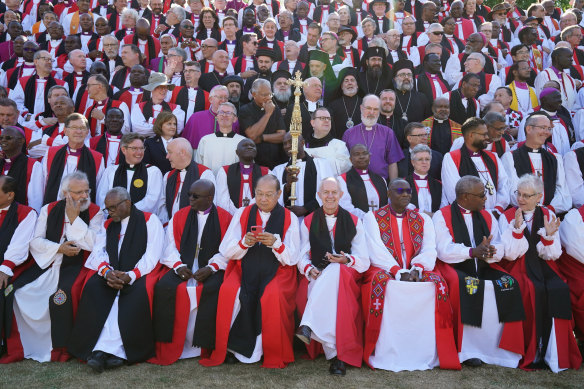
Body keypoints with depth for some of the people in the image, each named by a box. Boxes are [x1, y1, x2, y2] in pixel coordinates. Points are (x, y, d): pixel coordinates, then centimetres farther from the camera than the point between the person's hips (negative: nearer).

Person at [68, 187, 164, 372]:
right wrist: (107, 272, -16)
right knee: (92, 286, -25)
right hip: (111, 274, 4)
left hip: (139, 274, -4)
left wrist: (130, 276, -22)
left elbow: (152, 257, -7)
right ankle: (101, 349, -30)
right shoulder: (108, 225, 19)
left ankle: (111, 349, -29)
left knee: (139, 292, -34)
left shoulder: (149, 220, 3)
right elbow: (98, 253, 7)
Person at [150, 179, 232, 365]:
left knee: (211, 290, -34)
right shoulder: (179, 216, 14)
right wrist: (178, 266, -10)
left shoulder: (225, 218, 5)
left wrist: (211, 268, -16)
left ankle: (206, 346, -20)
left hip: (212, 270, -3)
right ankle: (167, 348, -16)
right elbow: (170, 247, 9)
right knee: (163, 286, -26)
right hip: (184, 268, 3)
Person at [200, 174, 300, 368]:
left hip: (276, 271, -1)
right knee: (228, 290, -28)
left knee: (272, 295, -32)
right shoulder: (242, 214, 9)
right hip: (245, 268, 2)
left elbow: (292, 259, -2)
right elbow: (225, 251, 3)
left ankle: (275, 356, -13)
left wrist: (275, 243, -21)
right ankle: (231, 348, -12)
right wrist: (244, 242, -16)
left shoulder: (289, 218, 4)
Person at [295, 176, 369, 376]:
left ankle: (308, 326, -45)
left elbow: (364, 262, 5)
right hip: (317, 277, 1)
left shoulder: (354, 222, 12)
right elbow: (302, 258, 10)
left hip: (347, 275, -1)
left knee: (335, 271, -38)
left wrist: (347, 260, -17)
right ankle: (335, 355, -38)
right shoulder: (308, 222, 14)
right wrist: (310, 269, -14)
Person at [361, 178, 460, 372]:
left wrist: (416, 269, -17)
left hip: (416, 272, 3)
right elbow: (377, 251, -7)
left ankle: (426, 354, -18)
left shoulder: (423, 219, 17)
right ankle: (384, 354, -27)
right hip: (385, 271, -2)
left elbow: (429, 250, 3)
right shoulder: (372, 217, 7)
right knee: (380, 281, -35)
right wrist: (398, 272, -19)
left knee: (438, 281, -27)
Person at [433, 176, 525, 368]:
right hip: (454, 268, -4)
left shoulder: (487, 217, 15)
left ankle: (504, 348, -13)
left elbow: (499, 250, 4)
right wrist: (473, 251, -26)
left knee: (509, 284, -22)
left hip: (484, 268, 5)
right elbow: (444, 251, -13)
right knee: (466, 286, -34)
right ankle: (468, 349, -24)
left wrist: (487, 252, -19)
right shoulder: (442, 216, 0)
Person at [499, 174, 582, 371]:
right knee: (535, 290, -31)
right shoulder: (507, 217, 1)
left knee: (560, 290, -28)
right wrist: (517, 228, -19)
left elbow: (552, 255, 2)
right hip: (519, 268, -2)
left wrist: (549, 235, -16)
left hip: (545, 267, 2)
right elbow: (510, 255, -8)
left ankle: (557, 352, -17)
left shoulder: (548, 216, 7)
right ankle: (533, 352, -18)